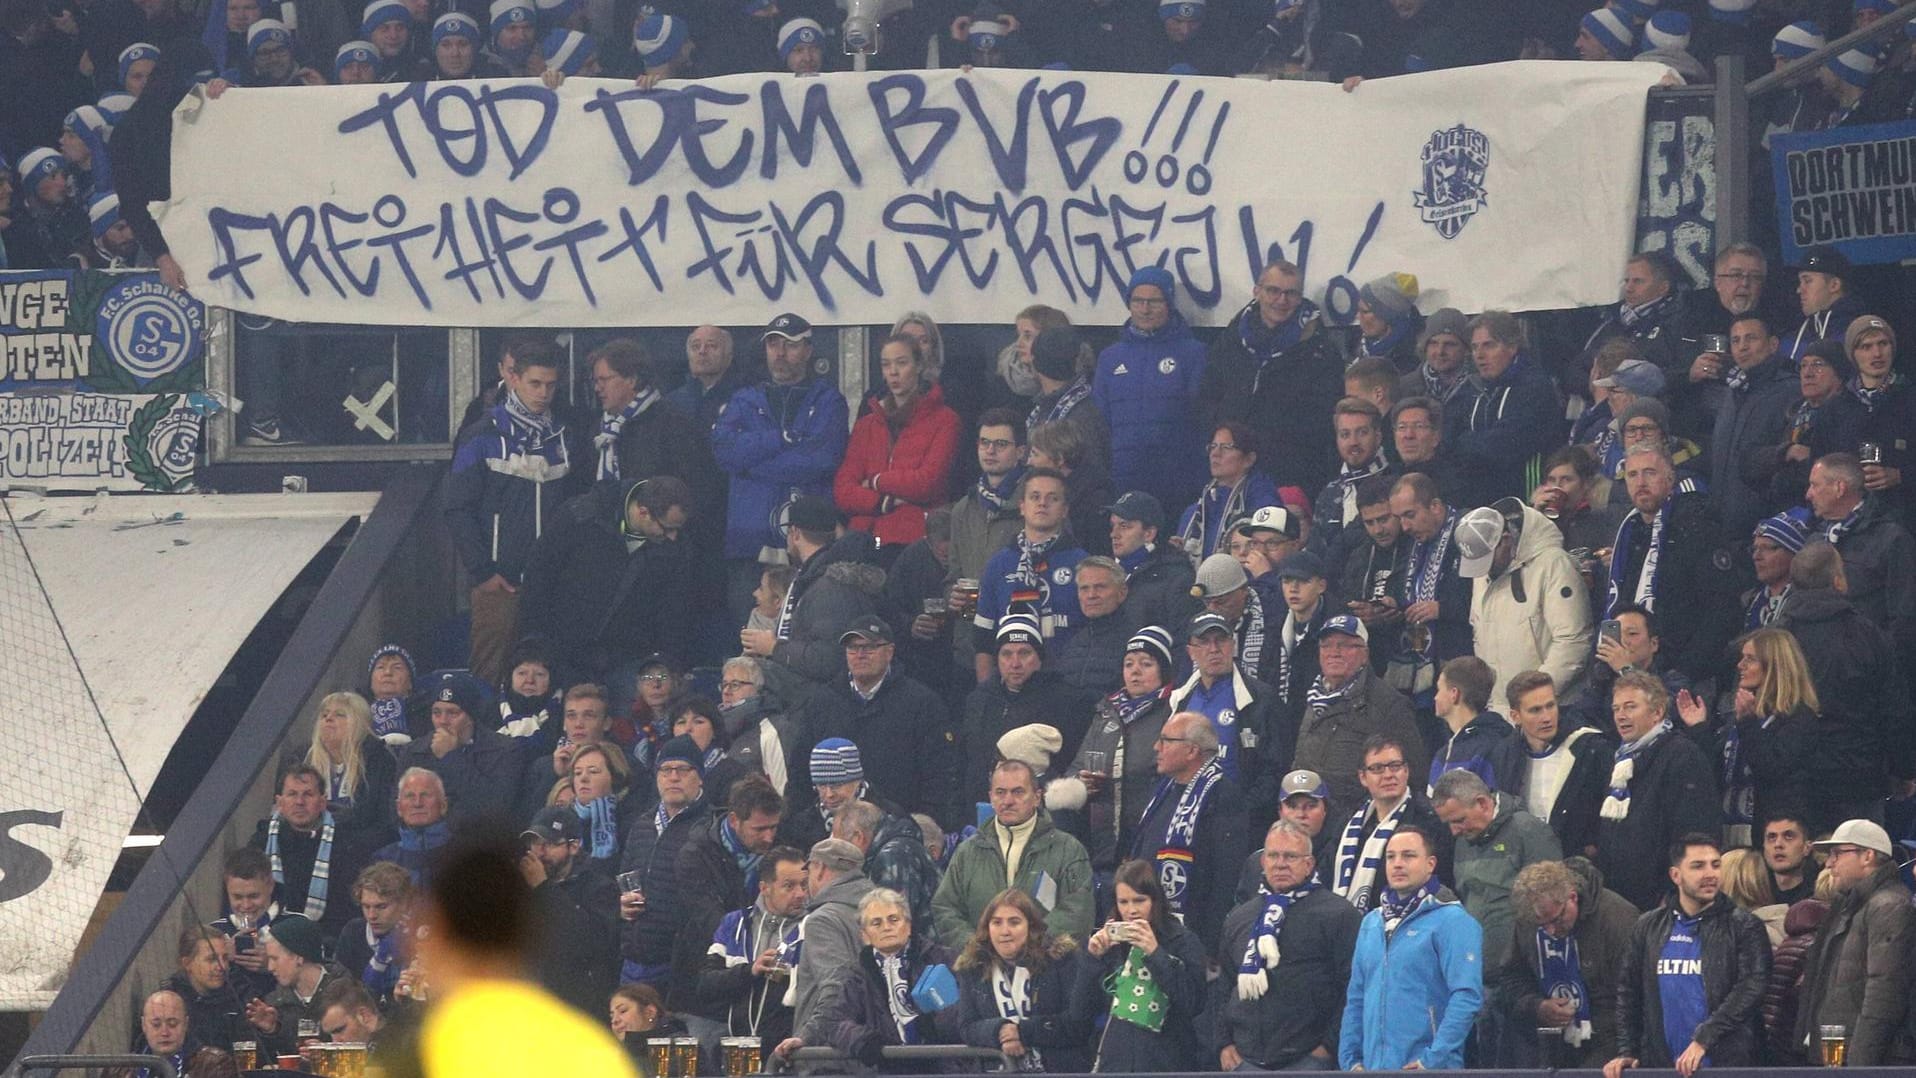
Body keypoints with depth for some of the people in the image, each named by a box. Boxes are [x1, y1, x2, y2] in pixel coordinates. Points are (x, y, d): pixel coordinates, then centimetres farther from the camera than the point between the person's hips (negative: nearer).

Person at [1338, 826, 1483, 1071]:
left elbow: (1467, 997, -13)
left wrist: (1433, 1059, -17)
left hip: (1427, 1070, -6)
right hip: (1373, 1067, 6)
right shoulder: (1372, 923, 18)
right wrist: (1350, 1059, 11)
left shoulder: (1452, 922, -5)